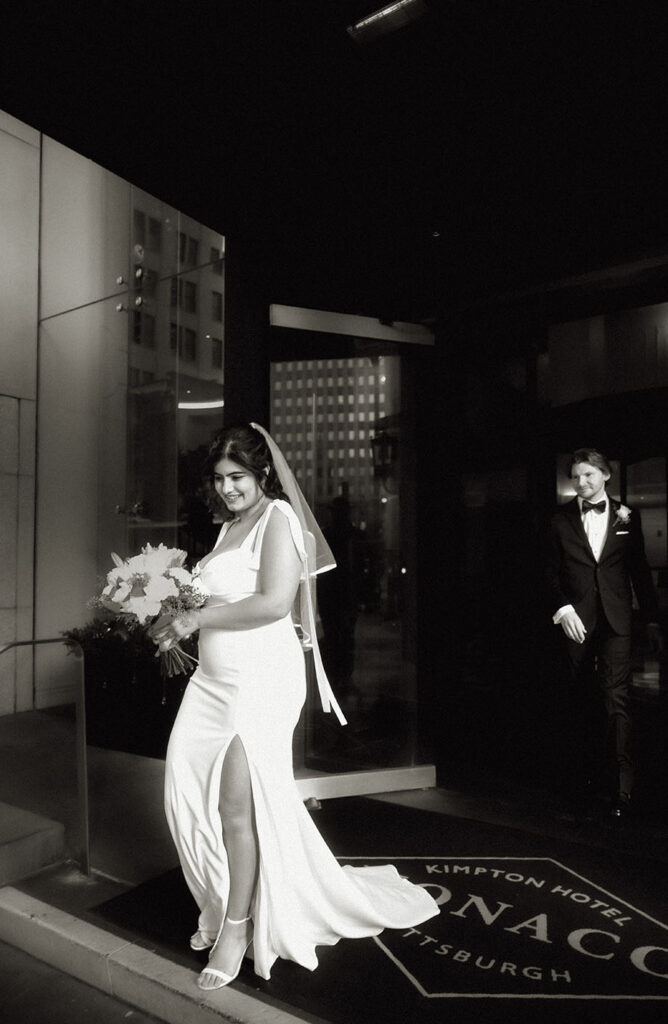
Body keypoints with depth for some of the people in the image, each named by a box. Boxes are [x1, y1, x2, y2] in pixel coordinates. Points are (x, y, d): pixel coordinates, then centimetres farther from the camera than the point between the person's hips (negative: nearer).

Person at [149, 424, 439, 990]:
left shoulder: (278, 518, -10)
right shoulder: (229, 527, 16)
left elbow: (273, 603, -21)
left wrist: (196, 619, -16)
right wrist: (179, 621, 4)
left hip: (262, 677, -8)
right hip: (214, 678, 8)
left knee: (238, 805, 0)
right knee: (189, 791, 7)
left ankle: (238, 925, 20)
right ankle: (223, 903, 28)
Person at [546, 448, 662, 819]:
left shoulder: (626, 516, 6)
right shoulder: (561, 519, 4)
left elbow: (640, 571, 9)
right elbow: (552, 572, 5)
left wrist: (651, 619, 9)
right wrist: (563, 608, -9)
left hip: (616, 620, -1)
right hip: (576, 620, 1)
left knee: (616, 700, -8)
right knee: (580, 702, 11)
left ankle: (621, 788, -2)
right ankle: (583, 773, 26)